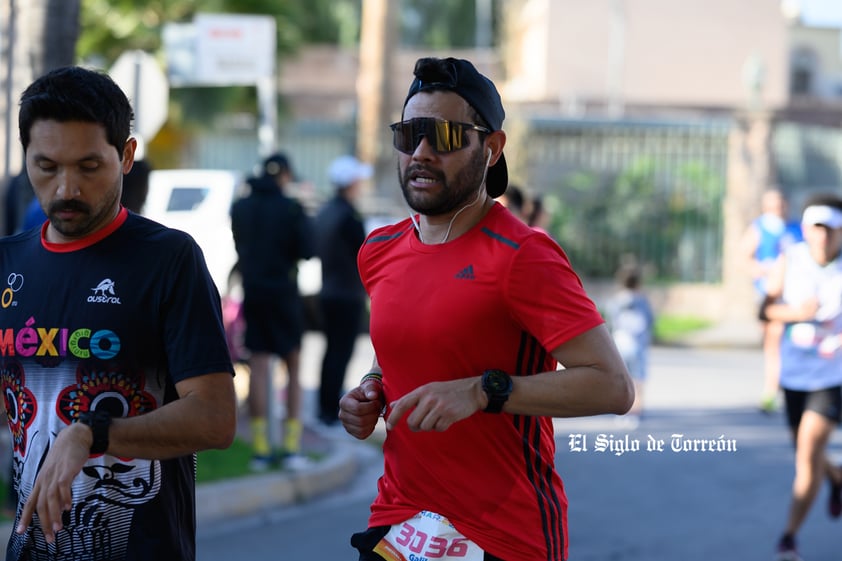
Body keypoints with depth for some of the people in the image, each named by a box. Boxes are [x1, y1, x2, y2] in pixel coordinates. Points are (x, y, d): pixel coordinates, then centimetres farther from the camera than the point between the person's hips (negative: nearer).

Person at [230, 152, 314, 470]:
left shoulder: (240, 207, 4)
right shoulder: (290, 209, -11)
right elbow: (307, 251, -11)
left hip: (252, 292, 3)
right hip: (284, 293, -3)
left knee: (258, 369, 3)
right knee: (294, 367, 6)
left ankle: (261, 449, 1)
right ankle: (292, 447, 0)